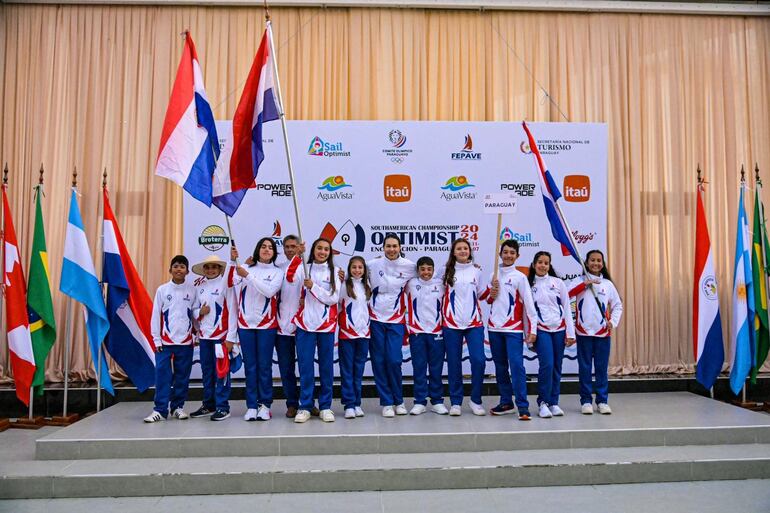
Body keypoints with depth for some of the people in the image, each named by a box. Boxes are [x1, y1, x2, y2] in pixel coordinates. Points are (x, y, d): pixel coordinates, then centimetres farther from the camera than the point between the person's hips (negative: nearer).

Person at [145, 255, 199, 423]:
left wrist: (201, 313, -21)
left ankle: (178, 407, 20)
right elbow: (156, 316, 2)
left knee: (182, 376, 8)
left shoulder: (192, 290, 3)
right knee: (162, 376, -2)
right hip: (165, 340, -1)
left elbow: (195, 310, 3)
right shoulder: (162, 290, 1)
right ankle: (160, 410, 5)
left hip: (185, 340, 1)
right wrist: (156, 339, -2)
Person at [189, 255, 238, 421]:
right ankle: (208, 405, 23)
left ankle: (222, 407, 8)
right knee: (207, 371, 12)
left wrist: (231, 337, -11)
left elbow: (232, 311, -8)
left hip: (221, 335, -5)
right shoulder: (198, 285, 7)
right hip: (204, 335, 5)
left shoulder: (225, 284, -7)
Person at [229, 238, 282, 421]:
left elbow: (269, 290, -14)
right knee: (250, 366, 4)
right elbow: (230, 283, -7)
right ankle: (251, 406, 10)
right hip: (245, 324, 2)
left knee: (265, 366, 1)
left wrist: (248, 276, -19)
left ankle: (265, 405, 10)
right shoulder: (246, 269, 9)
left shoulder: (277, 272, 4)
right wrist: (232, 261, -18)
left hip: (266, 325, -1)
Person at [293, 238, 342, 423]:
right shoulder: (303, 269, 4)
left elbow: (333, 299, -5)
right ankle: (305, 407, 12)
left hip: (326, 325, 1)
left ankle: (325, 406, 18)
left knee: (326, 366, 7)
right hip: (305, 324, -1)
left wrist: (313, 286, -13)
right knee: (305, 366, 1)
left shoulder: (334, 272, 5)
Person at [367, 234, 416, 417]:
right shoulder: (373, 264, -2)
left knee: (394, 360, -4)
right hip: (375, 318, 1)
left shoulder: (409, 266, -2)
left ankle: (398, 401, 17)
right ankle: (387, 402, 15)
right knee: (379, 361, 3)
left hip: (396, 320, -1)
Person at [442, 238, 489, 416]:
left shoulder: (476, 271, 9)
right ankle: (456, 402, 16)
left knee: (478, 360, -7)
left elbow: (481, 294, 14)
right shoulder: (447, 271, 4)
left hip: (474, 323, 1)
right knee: (453, 363, 3)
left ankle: (476, 400, 10)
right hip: (451, 323, -1)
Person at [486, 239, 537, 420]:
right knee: (500, 367, 11)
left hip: (514, 329, -5)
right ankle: (506, 402, 22)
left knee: (517, 366, -12)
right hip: (494, 327, 5)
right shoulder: (494, 275, 11)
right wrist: (492, 294, -3)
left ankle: (523, 407, -6)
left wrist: (532, 329, -12)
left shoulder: (520, 277, -3)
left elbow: (529, 304, -7)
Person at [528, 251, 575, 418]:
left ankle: (553, 402, 18)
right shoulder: (529, 285, 3)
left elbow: (567, 308, 5)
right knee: (547, 364, -14)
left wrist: (570, 332, 0)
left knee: (557, 367, 5)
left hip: (559, 329, 2)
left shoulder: (558, 283, 5)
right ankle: (543, 403, 0)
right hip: (541, 330, -2)